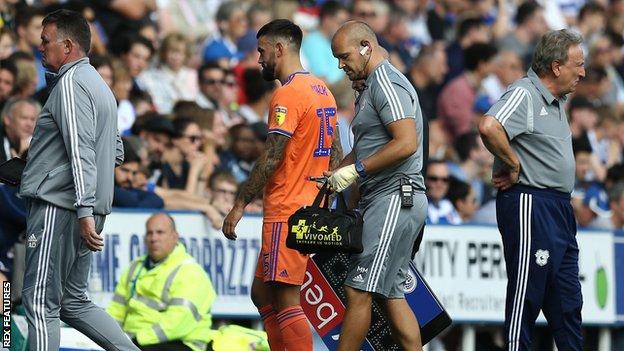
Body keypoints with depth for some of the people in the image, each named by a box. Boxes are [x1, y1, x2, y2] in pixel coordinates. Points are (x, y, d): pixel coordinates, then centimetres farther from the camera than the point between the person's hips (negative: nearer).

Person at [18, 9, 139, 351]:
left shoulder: (71, 83, -10)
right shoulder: (99, 86, 20)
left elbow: (81, 150, -19)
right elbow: (116, 152, 26)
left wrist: (84, 211, -25)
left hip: (58, 207, -10)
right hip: (85, 210, 10)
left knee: (41, 302, -8)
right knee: (73, 301, 15)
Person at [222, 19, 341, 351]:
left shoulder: (288, 95, -14)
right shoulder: (322, 90, 16)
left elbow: (271, 158, -18)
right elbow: (335, 153, 20)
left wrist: (240, 204, -14)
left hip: (287, 212, -10)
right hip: (311, 209, 10)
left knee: (286, 301, -10)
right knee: (262, 292, 16)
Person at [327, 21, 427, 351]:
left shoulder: (386, 83, -11)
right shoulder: (373, 86, 22)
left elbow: (406, 143, -23)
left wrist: (356, 170, -19)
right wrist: (331, 176, 17)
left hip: (395, 198, -11)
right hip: (386, 202, 11)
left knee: (359, 290, -11)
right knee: (392, 294, 9)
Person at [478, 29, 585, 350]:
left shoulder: (556, 101, 16)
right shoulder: (524, 94, -14)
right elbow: (489, 128, -31)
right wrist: (512, 165, -18)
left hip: (558, 206, 10)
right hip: (529, 203, -10)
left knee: (567, 297, 13)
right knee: (527, 292, -6)